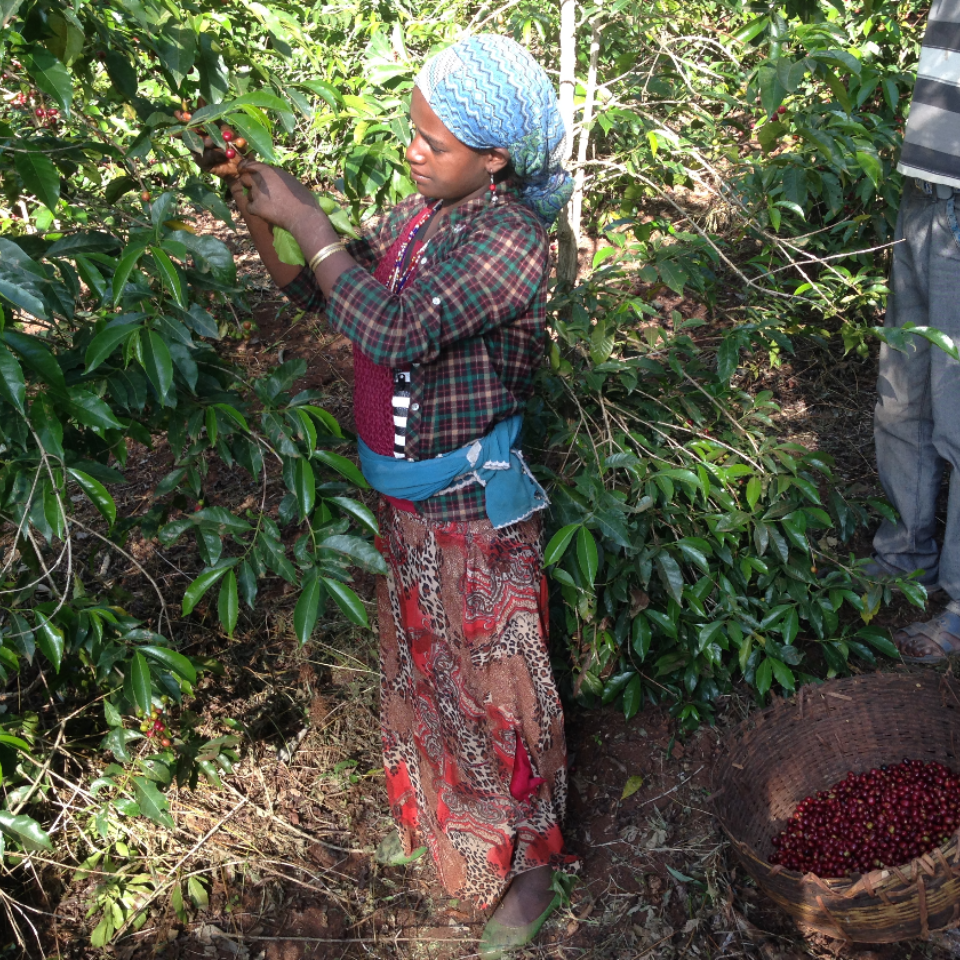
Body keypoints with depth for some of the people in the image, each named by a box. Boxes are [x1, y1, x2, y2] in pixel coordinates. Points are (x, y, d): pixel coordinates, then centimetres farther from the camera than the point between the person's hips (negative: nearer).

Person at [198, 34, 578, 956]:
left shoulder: (508, 239, -24)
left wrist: (305, 220, -26)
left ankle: (530, 862, 27)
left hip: (473, 505, -8)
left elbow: (392, 331, -34)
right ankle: (429, 811, 47)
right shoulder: (417, 214, 1)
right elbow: (316, 293, 8)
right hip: (403, 497, 8)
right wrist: (255, 211, -7)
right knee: (417, 663, 23)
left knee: (493, 682, 6)